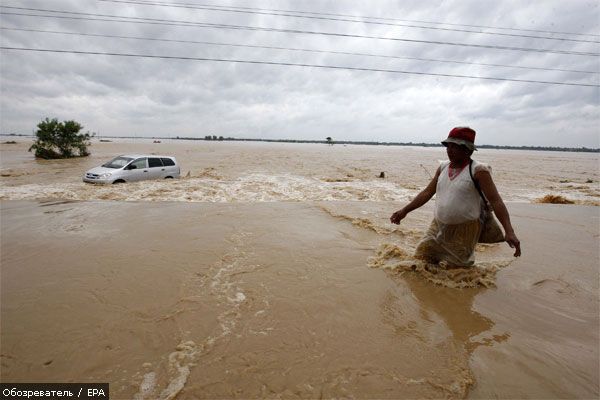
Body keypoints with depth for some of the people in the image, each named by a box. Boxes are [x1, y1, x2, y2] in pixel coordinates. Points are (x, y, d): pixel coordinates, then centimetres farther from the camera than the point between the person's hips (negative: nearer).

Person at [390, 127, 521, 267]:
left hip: (464, 231, -5)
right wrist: (405, 211, 7)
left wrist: (509, 231, -28)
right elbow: (427, 192, 10)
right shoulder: (443, 167, 5)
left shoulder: (477, 171, -12)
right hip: (438, 227, 5)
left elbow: (496, 201, -17)